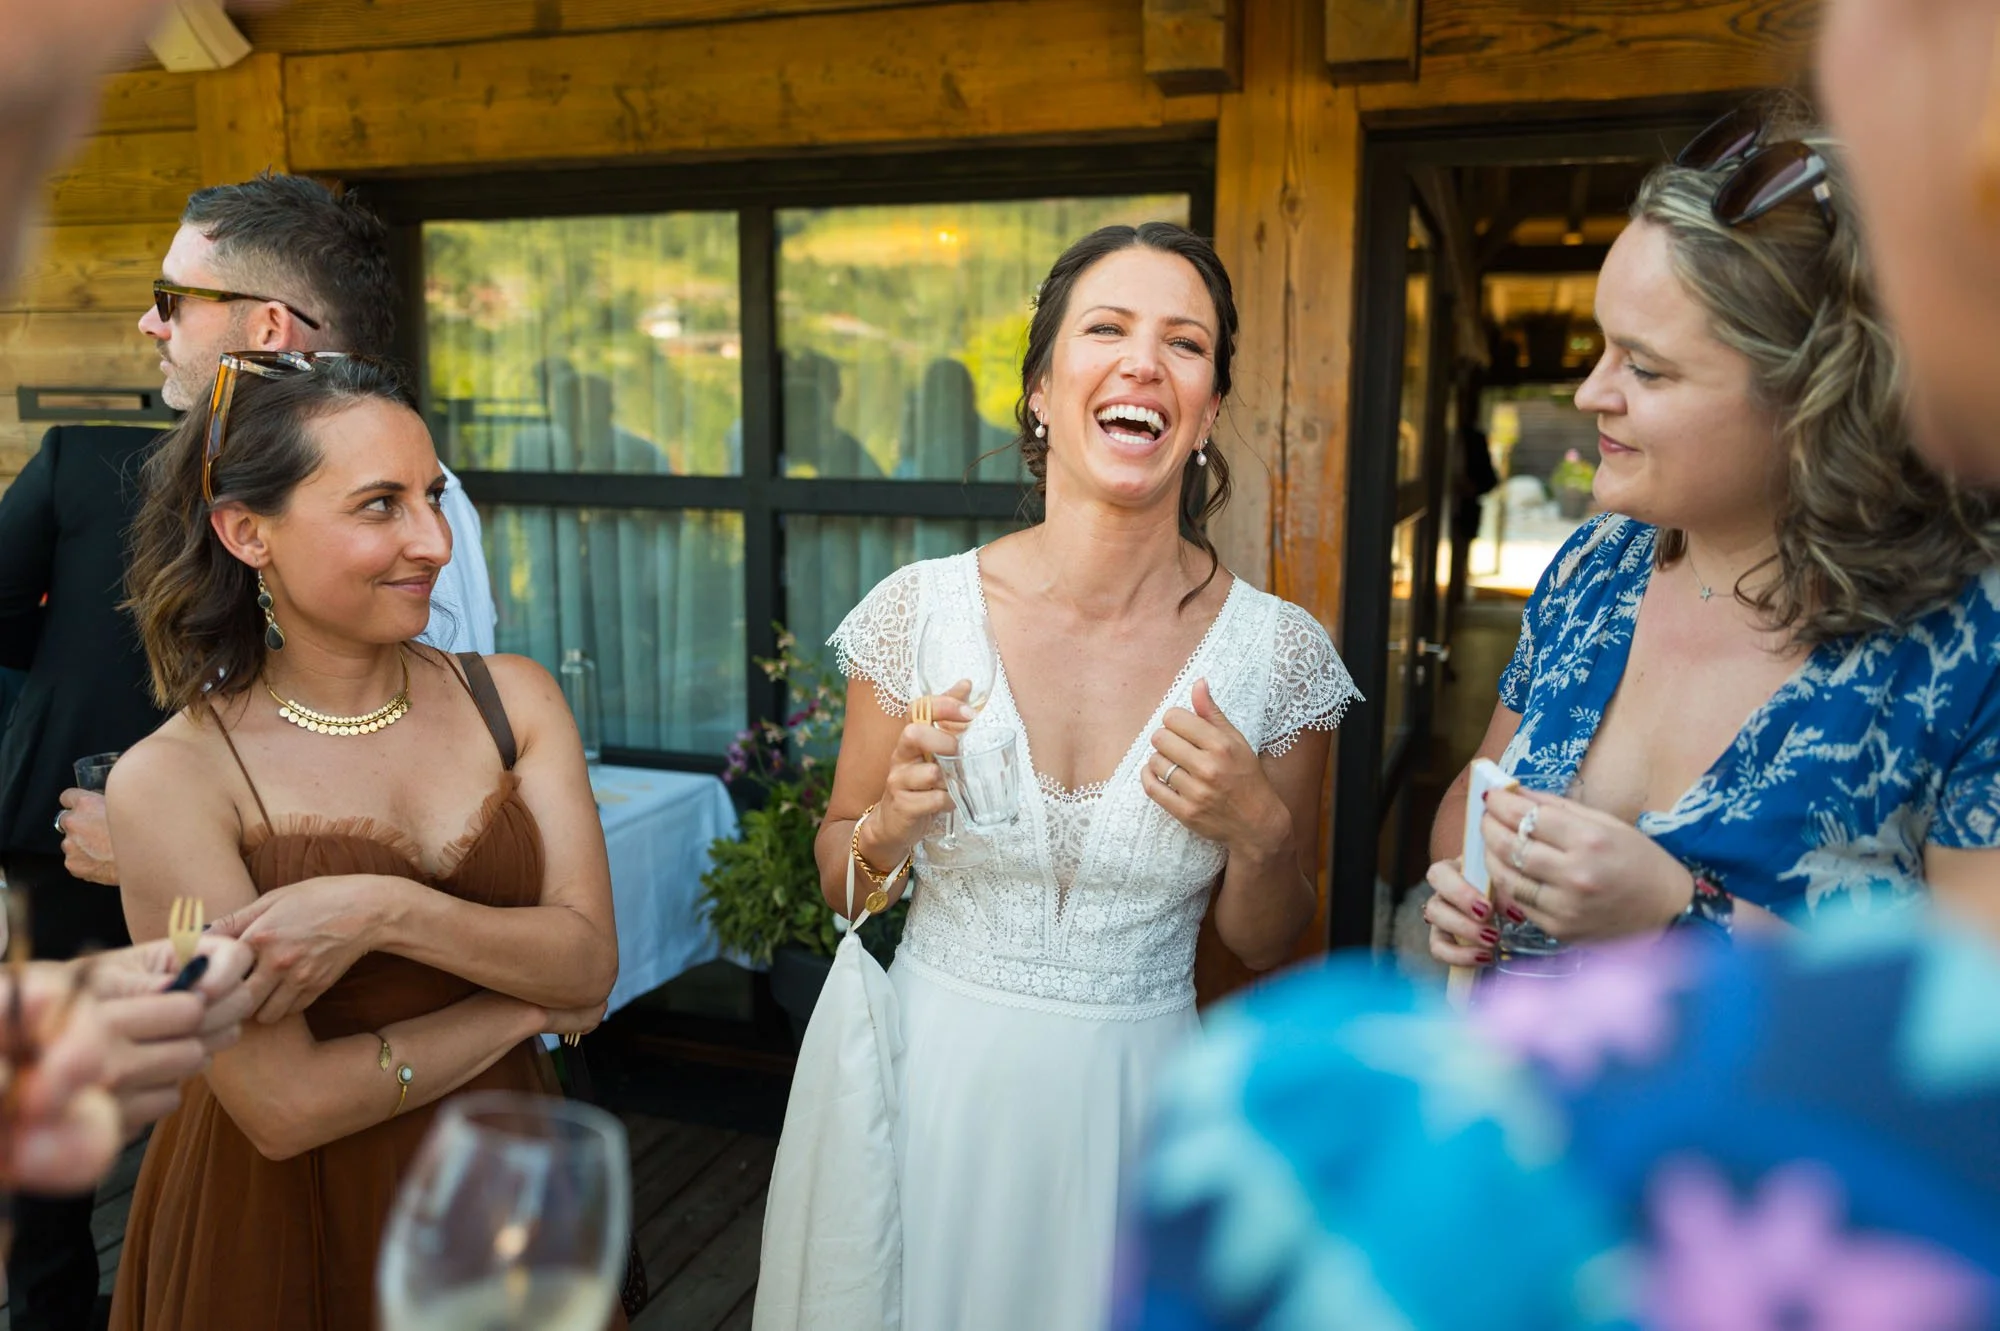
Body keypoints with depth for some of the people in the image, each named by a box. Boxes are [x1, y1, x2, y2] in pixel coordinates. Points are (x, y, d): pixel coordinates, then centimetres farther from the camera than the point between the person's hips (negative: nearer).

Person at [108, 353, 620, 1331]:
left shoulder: (514, 698, -6)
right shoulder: (170, 779, -17)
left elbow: (591, 961, -12)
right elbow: (284, 1106, -19)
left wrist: (385, 911, -26)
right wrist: (527, 998, -12)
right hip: (284, 1227, -3)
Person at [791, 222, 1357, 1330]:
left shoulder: (1277, 652, -11)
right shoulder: (921, 609, -11)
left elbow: (1265, 944, 1)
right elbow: (838, 883, 1)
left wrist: (1258, 830, -18)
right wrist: (889, 824, -19)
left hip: (1135, 1093, 0)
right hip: (939, 1076, 1)